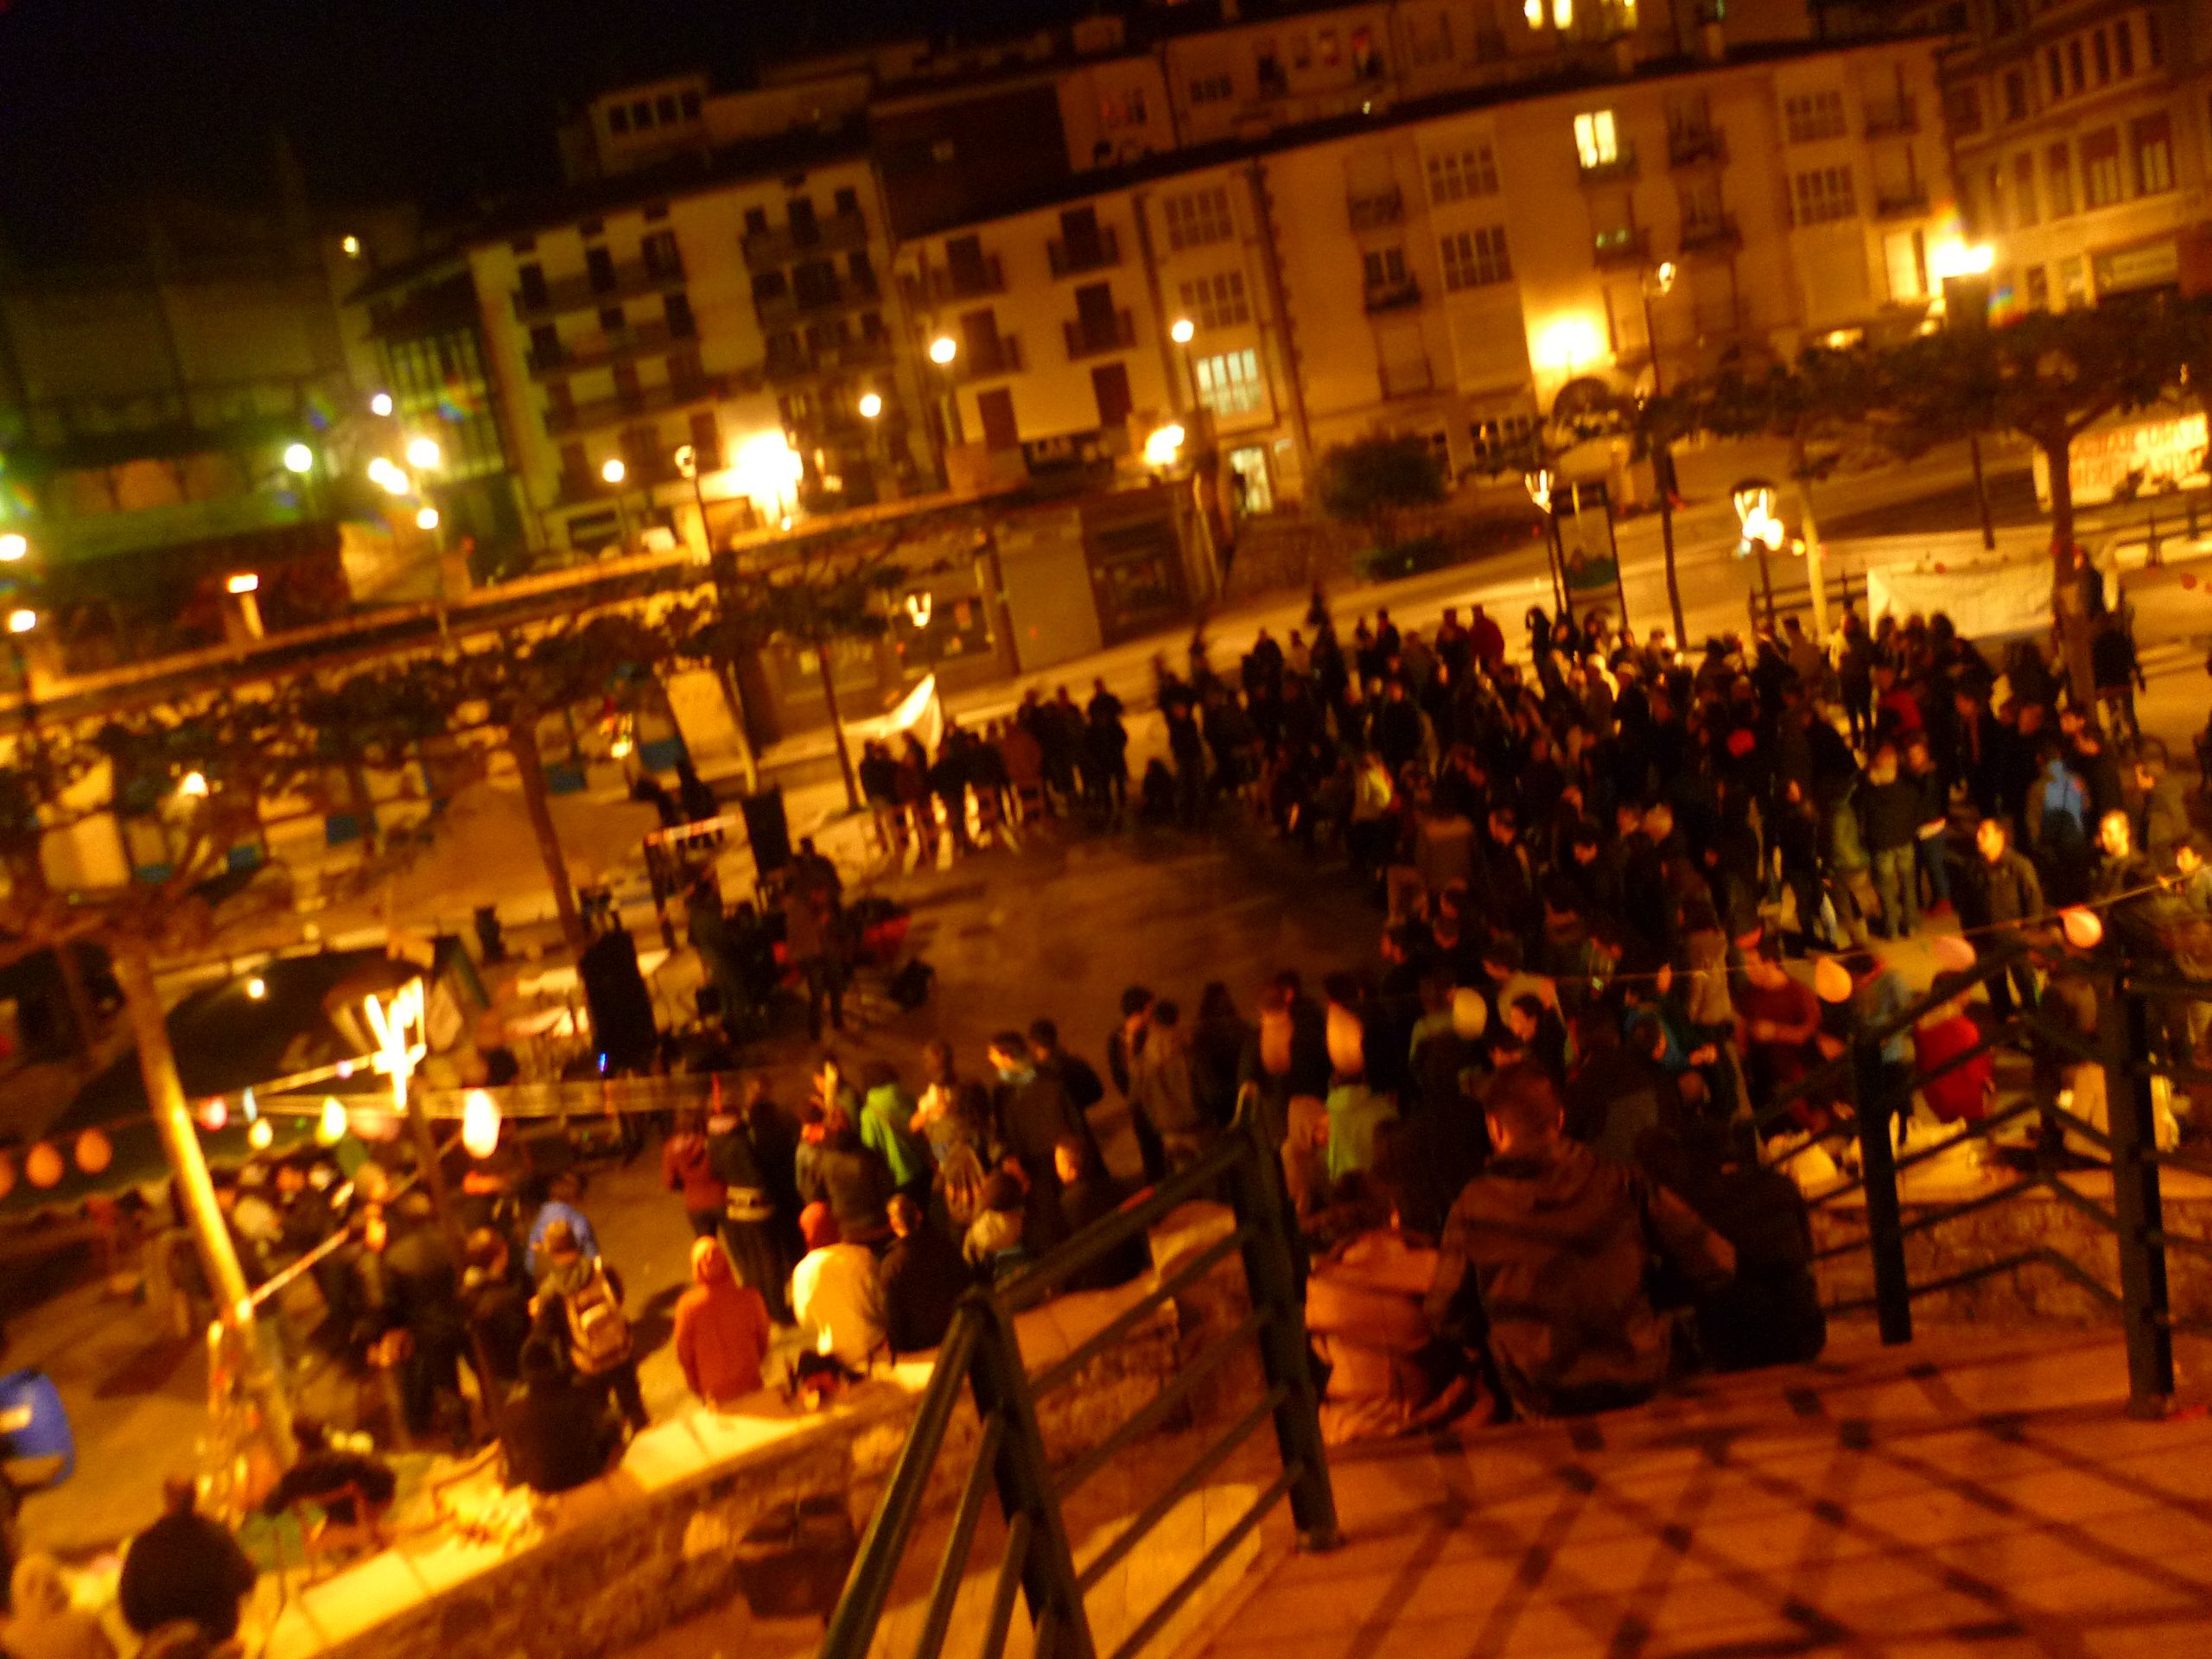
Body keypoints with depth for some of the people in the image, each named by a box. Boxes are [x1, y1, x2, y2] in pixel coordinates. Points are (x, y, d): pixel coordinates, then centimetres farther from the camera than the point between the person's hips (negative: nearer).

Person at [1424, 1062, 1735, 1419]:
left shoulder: (1474, 1206, -8)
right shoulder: (1621, 1183, -6)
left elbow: (1445, 1317, -2)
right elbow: (1715, 1263, -2)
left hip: (1545, 1401, -1)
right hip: (1638, 1382, 1)